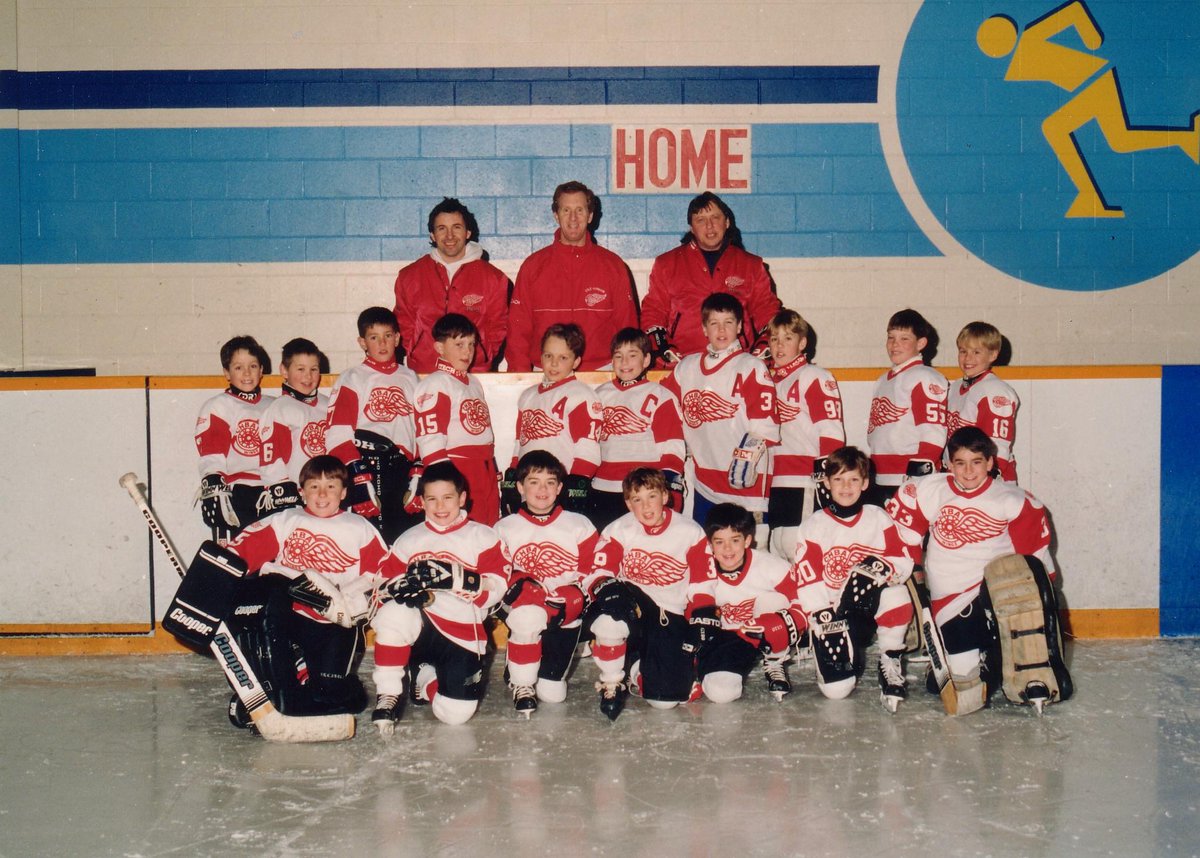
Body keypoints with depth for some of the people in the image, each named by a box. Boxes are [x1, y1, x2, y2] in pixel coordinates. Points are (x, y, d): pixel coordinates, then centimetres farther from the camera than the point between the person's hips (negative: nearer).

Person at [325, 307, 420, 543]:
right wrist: (357, 479, -16)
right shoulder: (352, 379, 0)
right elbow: (338, 434, -8)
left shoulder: (409, 378, 15)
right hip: (368, 469, -5)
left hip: (404, 472, 5)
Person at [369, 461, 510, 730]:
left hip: (463, 637, -1)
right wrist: (406, 588, -19)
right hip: (420, 627, 1)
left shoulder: (483, 537, 1)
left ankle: (427, 680, 20)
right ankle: (388, 694, -18)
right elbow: (386, 588, 5)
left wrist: (455, 578, -29)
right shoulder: (409, 540, 10)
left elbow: (496, 588, -12)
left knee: (455, 713, -16)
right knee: (394, 614, -35)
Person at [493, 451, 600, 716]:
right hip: (523, 610, -1)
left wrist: (567, 604, -14)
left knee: (553, 694, -4)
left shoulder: (580, 526, 4)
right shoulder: (505, 528, 5)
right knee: (527, 615, -39)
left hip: (565, 616, 1)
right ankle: (521, 682, -13)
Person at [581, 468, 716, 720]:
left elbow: (703, 587, 3)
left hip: (672, 619, 1)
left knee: (665, 698, -16)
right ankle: (611, 684, -13)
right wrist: (606, 588, -29)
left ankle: (637, 670, 20)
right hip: (631, 609, 0)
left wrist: (701, 626, -8)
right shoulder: (618, 531, -3)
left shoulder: (690, 532, -2)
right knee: (609, 619, -39)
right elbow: (597, 576, -6)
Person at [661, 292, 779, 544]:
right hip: (704, 484, 6)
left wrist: (748, 456, -22)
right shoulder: (686, 368, 13)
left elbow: (765, 424, -9)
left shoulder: (751, 367, -3)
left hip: (744, 482, -6)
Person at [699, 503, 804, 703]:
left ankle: (774, 663, -6)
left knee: (772, 601, -33)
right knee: (719, 691, -25)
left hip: (774, 638, -2)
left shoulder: (772, 567, -20)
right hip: (731, 637, 2)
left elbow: (802, 609, -16)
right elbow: (696, 614, 5)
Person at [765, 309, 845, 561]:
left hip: (805, 483, -8)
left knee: (798, 546, -12)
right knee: (778, 547, 12)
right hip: (778, 482, 8)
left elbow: (831, 430, -14)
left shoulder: (815, 377, -7)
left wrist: (826, 472, -20)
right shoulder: (770, 381, 19)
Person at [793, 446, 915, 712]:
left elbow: (904, 562, -5)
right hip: (832, 613, -1)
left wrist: (882, 568, -28)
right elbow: (808, 581, -7)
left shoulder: (878, 518, 4)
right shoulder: (813, 526, -1)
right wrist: (823, 619, -17)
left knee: (897, 595, -35)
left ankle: (890, 662, -11)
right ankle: (853, 657, 20)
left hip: (871, 607, 1)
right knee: (836, 689, -18)